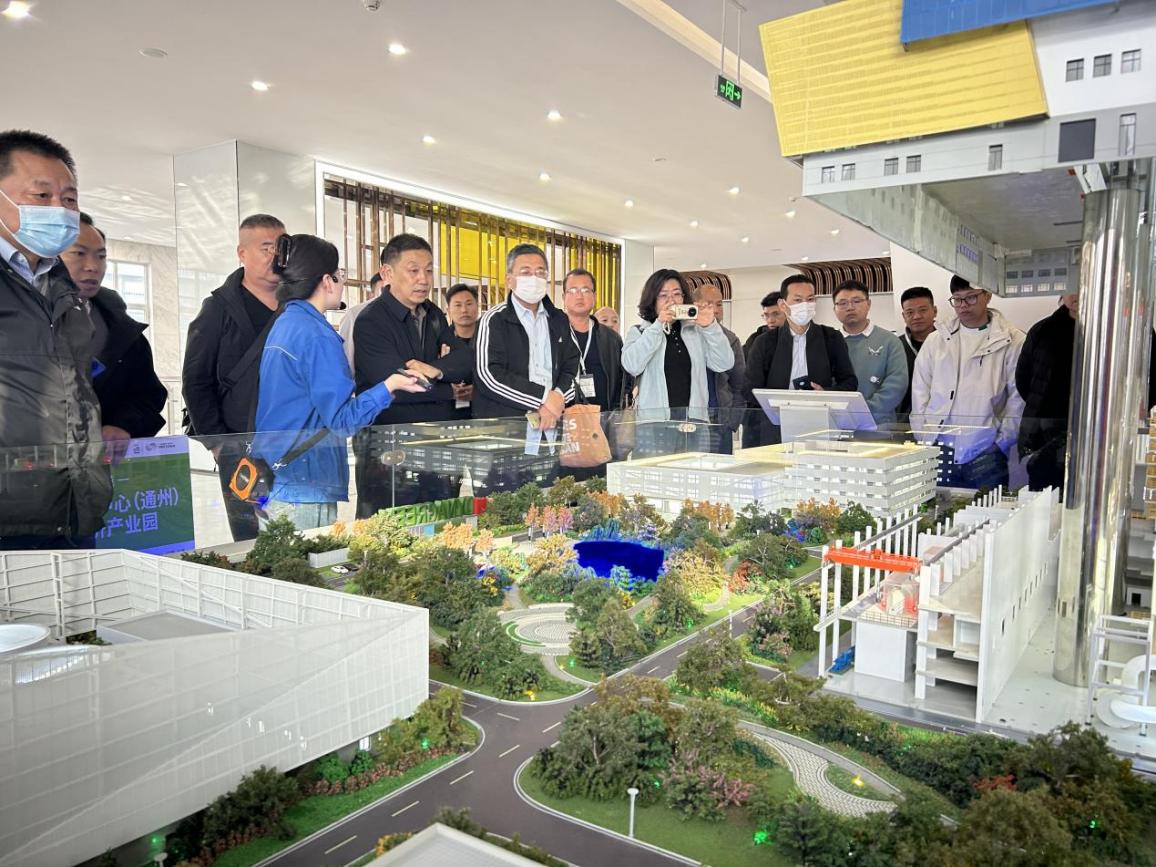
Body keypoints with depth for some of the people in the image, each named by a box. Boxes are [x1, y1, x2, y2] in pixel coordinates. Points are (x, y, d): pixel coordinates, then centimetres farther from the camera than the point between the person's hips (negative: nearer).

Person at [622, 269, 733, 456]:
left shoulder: (696, 332, 14)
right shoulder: (639, 332, 8)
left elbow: (724, 364, 5)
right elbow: (631, 365, -11)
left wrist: (711, 327, -6)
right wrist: (658, 326, -11)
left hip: (695, 426, 3)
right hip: (654, 426, -3)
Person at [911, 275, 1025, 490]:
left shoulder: (1012, 341, 1)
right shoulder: (935, 340, 11)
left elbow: (1018, 398, -1)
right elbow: (919, 393, 10)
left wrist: (1002, 442, -5)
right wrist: (923, 439, 3)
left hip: (985, 454, -2)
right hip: (938, 450, 3)